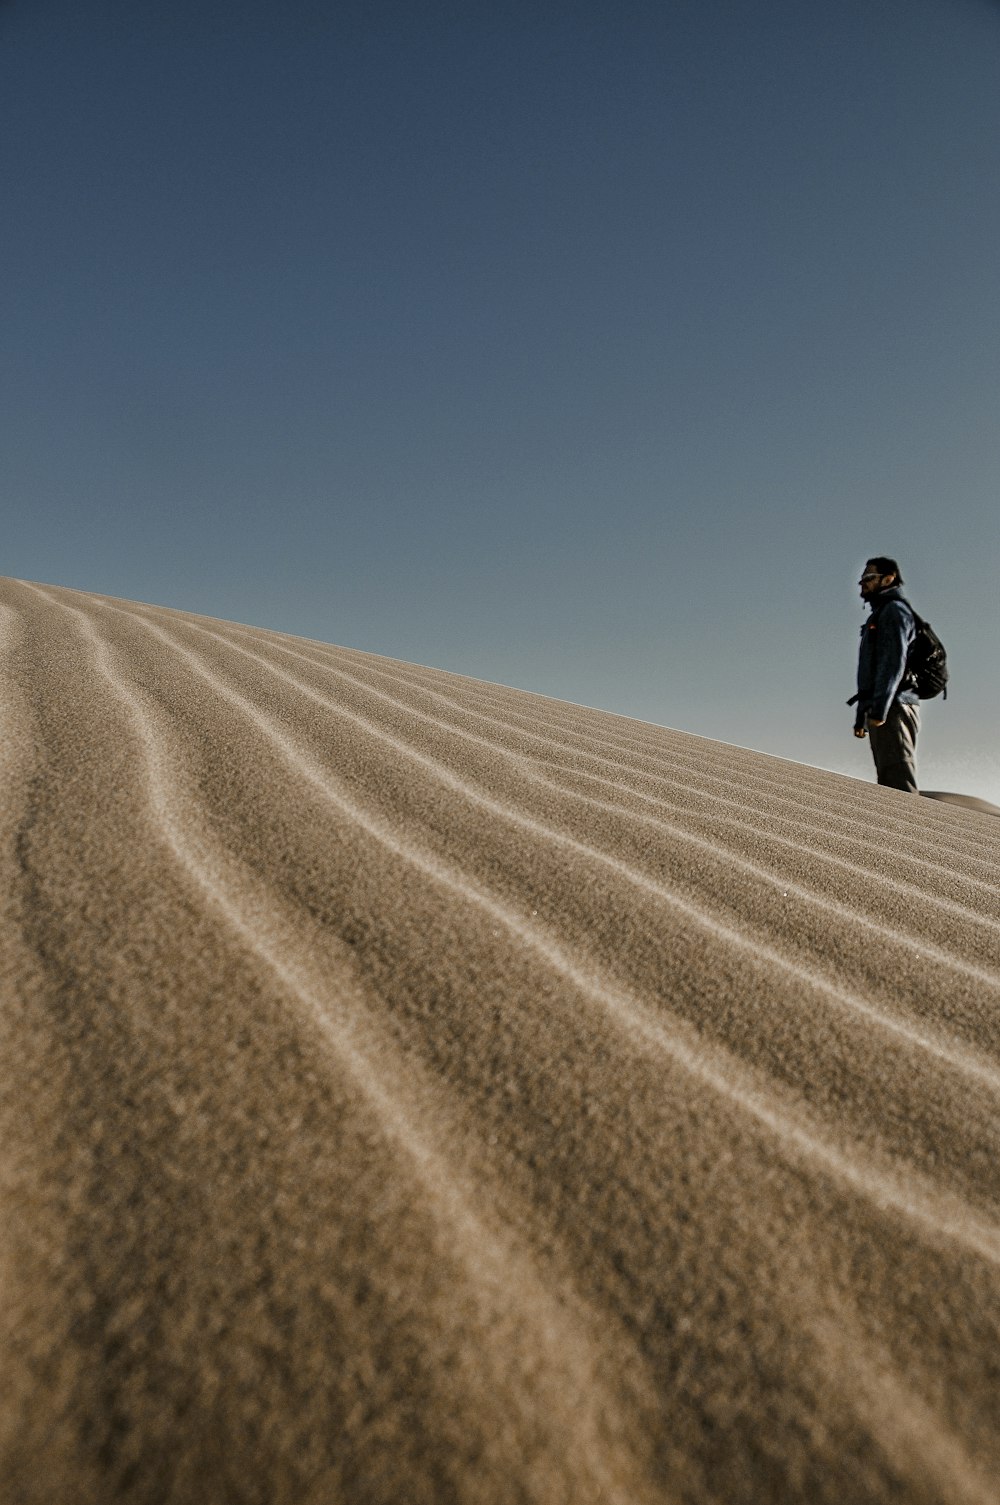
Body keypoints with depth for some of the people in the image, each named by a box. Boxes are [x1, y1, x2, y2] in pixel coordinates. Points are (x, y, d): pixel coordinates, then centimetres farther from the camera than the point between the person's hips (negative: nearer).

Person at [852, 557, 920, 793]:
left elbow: (895, 660, -15)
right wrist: (861, 716, 23)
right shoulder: (878, 616, 29)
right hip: (882, 712, 9)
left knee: (898, 780, -17)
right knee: (889, 783, 5)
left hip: (893, 708, -9)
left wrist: (879, 707, -24)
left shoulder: (894, 610, 0)